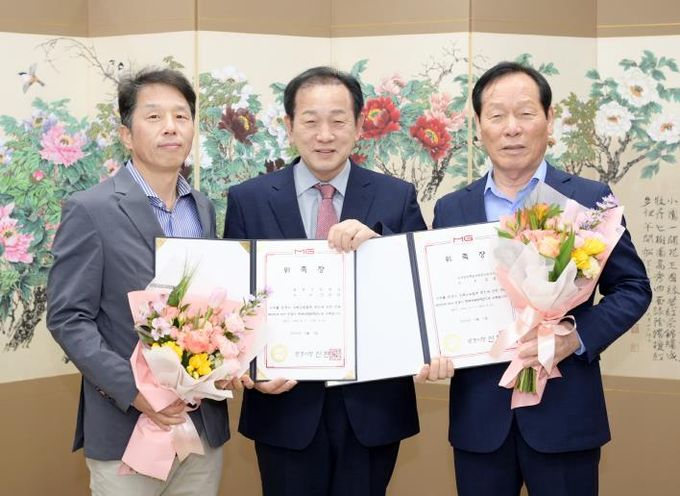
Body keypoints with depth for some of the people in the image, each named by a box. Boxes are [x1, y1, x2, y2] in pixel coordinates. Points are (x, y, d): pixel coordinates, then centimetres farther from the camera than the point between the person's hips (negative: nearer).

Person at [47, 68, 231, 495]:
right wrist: (133, 389, -20)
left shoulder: (204, 209, 10)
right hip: (127, 428, -5)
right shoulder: (90, 210, -8)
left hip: (206, 425, 5)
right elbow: (68, 318, -10)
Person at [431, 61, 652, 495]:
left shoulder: (590, 198, 0)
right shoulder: (451, 209, 7)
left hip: (564, 411, -2)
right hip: (479, 414, 2)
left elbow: (633, 287, 1)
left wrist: (578, 335, -15)